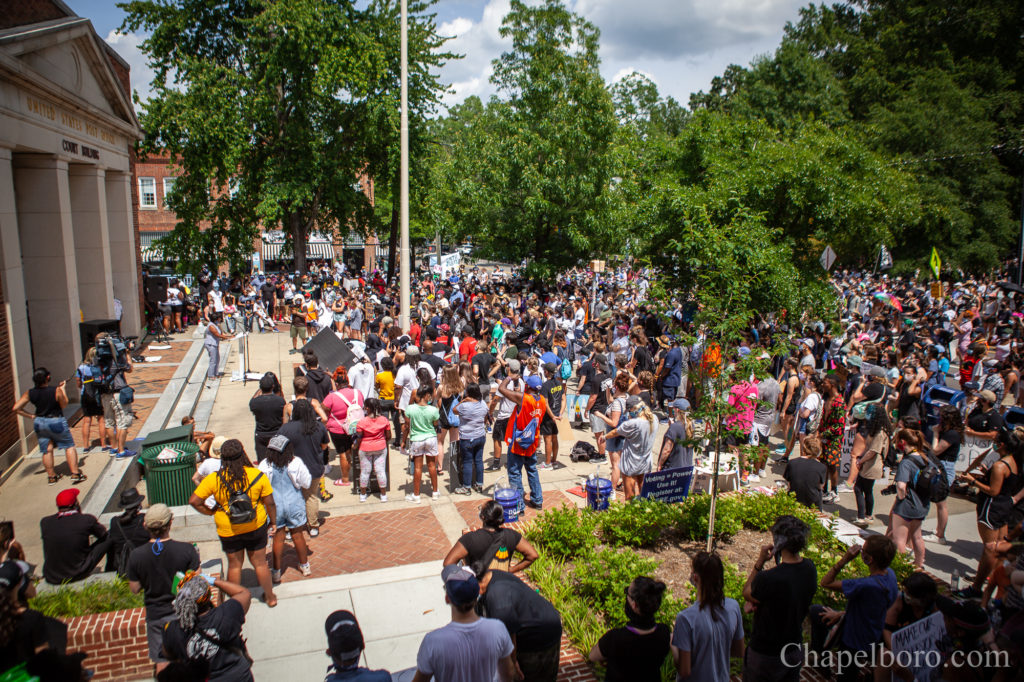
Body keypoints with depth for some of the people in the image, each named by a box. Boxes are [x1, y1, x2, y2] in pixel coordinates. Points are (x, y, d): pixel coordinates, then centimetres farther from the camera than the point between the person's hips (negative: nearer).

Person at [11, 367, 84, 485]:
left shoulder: (29, 393, -6)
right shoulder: (56, 390, -19)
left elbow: (15, 409, -5)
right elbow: (64, 405, -4)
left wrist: (31, 416, 4)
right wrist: (63, 389, 5)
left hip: (39, 422, 4)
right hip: (56, 422, -4)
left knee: (47, 450, 14)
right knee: (69, 446, 6)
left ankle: (51, 476, 23)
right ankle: (75, 473, 0)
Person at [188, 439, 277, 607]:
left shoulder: (213, 479, -15)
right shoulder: (258, 475, -15)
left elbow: (194, 501, -10)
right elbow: (269, 503, -8)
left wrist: (211, 512, 4)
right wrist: (273, 522, 6)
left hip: (228, 530, 0)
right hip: (256, 527, 0)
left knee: (234, 565, 18)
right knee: (260, 563, 16)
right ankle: (270, 597, 31)